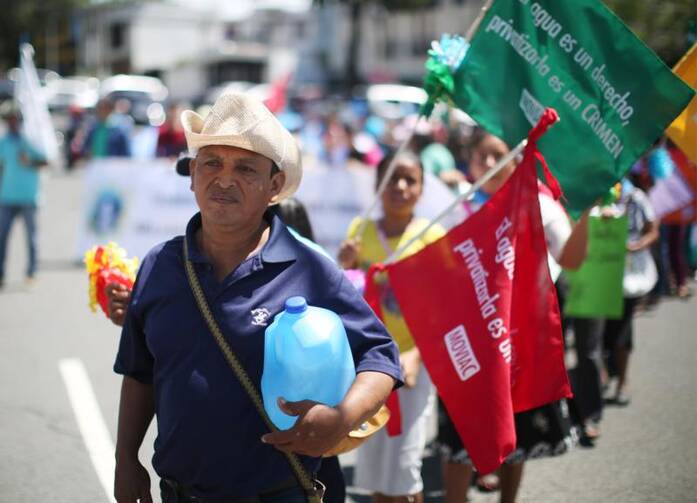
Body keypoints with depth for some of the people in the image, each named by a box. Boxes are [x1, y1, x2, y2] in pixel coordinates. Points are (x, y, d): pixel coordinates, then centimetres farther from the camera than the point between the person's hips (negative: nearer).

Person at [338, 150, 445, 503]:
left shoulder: (432, 236, -9)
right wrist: (345, 267, -14)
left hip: (414, 361, -4)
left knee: (403, 466, -4)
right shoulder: (360, 231, 2)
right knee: (373, 463, 11)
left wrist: (415, 355, -27)